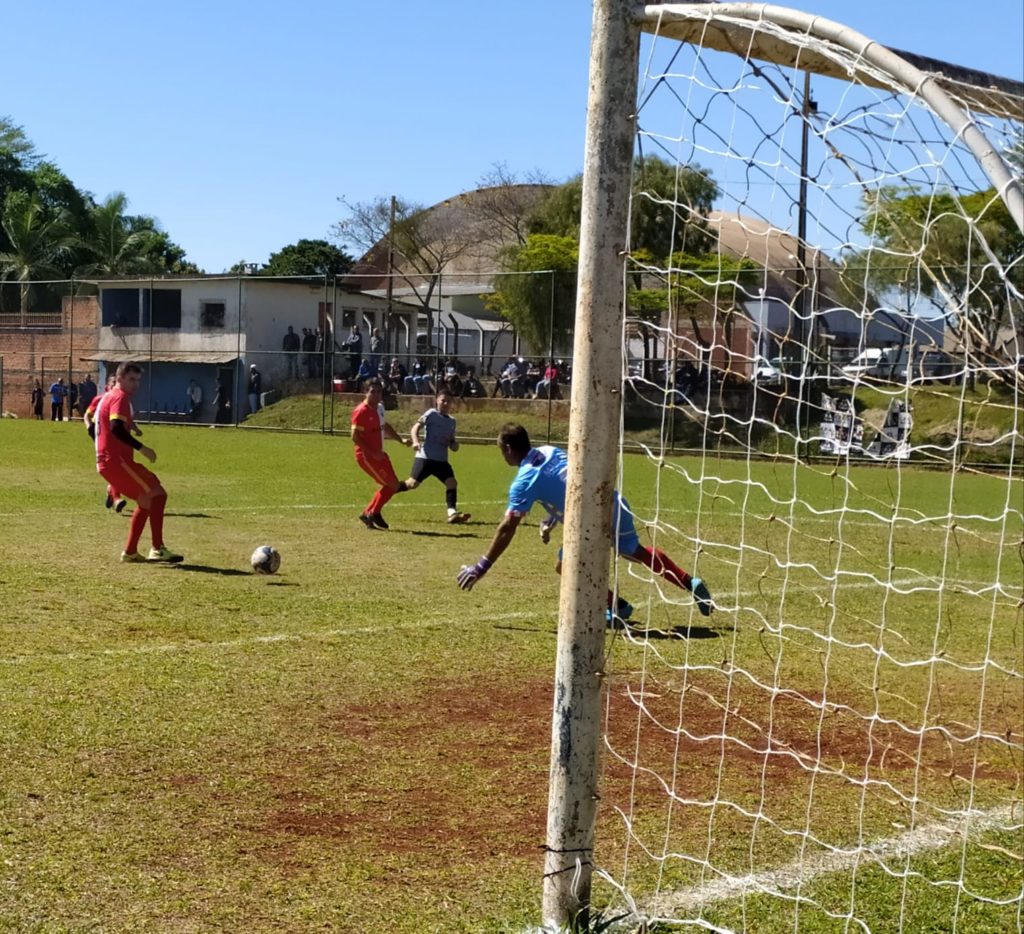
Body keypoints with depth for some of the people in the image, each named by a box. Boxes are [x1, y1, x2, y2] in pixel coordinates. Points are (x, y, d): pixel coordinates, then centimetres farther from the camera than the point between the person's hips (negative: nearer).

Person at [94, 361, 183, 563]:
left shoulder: (108, 397, 22)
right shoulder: (120, 397, -10)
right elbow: (116, 428, -25)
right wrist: (142, 448, -24)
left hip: (107, 462, 10)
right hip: (116, 461, -10)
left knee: (146, 501, 17)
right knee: (157, 494, -13)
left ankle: (130, 552, 16)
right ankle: (158, 549, -16)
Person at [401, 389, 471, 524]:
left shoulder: (452, 421, 17)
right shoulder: (431, 414, -2)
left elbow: (451, 444, 23)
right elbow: (415, 428, -8)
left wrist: (454, 445, -2)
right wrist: (415, 441, -26)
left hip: (441, 460, 6)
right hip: (425, 457, -6)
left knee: (452, 482, -11)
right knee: (413, 483, -11)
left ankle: (452, 513, -15)